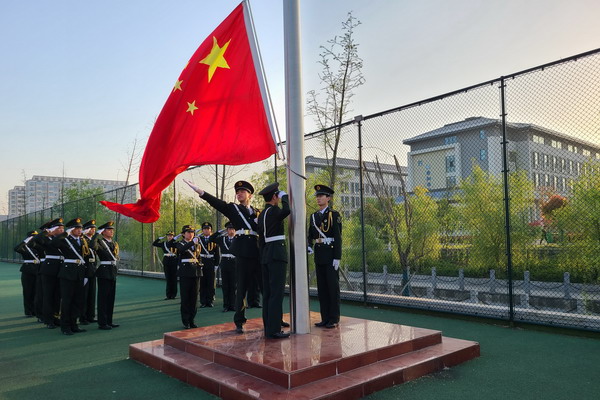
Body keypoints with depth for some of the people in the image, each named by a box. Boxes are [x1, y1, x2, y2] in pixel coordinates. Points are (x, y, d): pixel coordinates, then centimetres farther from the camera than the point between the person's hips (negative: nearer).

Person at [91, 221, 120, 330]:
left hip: (113, 271, 8)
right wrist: (97, 233, -22)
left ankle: (109, 321, 21)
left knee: (111, 297, 12)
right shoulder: (100, 242, -8)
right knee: (103, 297, -2)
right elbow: (92, 246, -30)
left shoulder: (114, 243, 15)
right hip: (104, 271, -8)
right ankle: (102, 323, 4)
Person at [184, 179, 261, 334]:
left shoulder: (258, 212, 19)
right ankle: (239, 322, 10)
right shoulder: (233, 208, 8)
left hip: (259, 252, 4)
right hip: (243, 252, -4)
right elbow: (217, 202, -8)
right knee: (242, 287, 0)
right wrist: (200, 191, -20)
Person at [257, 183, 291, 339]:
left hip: (266, 254, 9)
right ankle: (274, 330, -6)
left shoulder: (262, 215, 16)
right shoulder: (273, 210, -10)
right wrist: (285, 195, -12)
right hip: (277, 254, -9)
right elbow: (288, 210, -31)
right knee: (276, 292, -7)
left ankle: (268, 327, 17)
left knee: (267, 292, 11)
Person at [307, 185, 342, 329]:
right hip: (318, 256, 6)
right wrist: (309, 246, -6)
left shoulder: (334, 215, -4)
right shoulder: (313, 216, 14)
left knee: (333, 286, -1)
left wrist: (337, 258, -14)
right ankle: (325, 318, 17)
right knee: (321, 287, 9)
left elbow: (338, 237, -9)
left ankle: (334, 319, 7)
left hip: (331, 255, -6)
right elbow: (310, 235, 16)